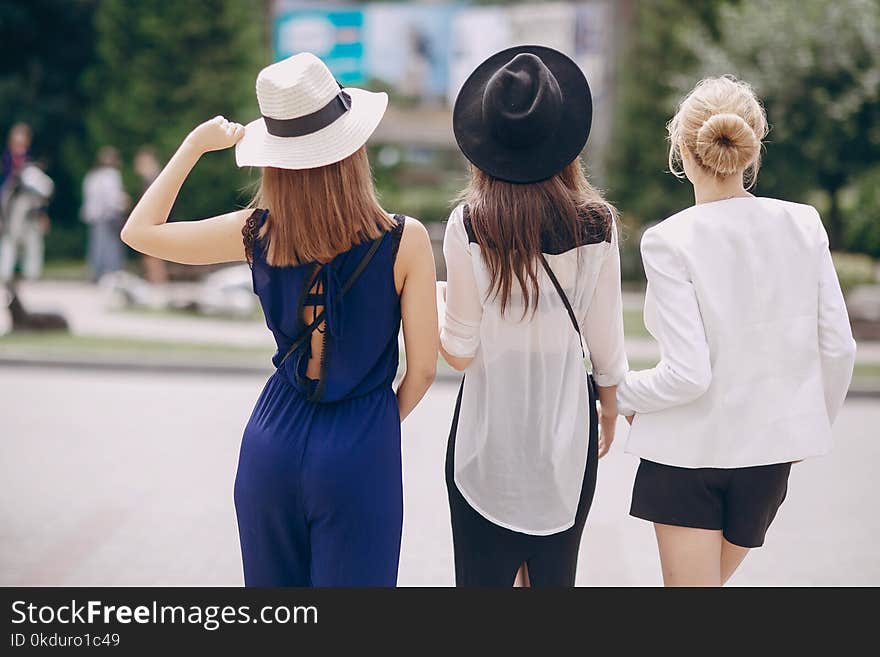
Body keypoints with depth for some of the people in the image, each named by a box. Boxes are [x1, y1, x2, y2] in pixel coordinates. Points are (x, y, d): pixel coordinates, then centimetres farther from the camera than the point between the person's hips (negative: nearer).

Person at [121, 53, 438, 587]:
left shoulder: (258, 234, -8)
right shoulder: (405, 241, -14)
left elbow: (139, 231, 7)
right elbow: (423, 367, -7)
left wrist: (196, 145, 12)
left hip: (273, 439, 3)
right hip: (362, 450, -3)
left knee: (274, 583, 20)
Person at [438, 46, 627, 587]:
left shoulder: (469, 224, -12)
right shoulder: (596, 222, -8)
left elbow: (459, 352, -9)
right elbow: (606, 340, -2)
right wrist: (611, 406, 15)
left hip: (489, 429, -1)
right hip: (566, 425, 2)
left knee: (484, 576, 8)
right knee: (555, 576, 13)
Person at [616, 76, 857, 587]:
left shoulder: (670, 242, -17)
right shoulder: (803, 225, -5)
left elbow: (688, 374, -20)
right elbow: (838, 347, -2)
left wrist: (619, 396, -2)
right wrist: (815, 422, 16)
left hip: (688, 449, -4)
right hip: (769, 448, 5)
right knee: (710, 580, 24)